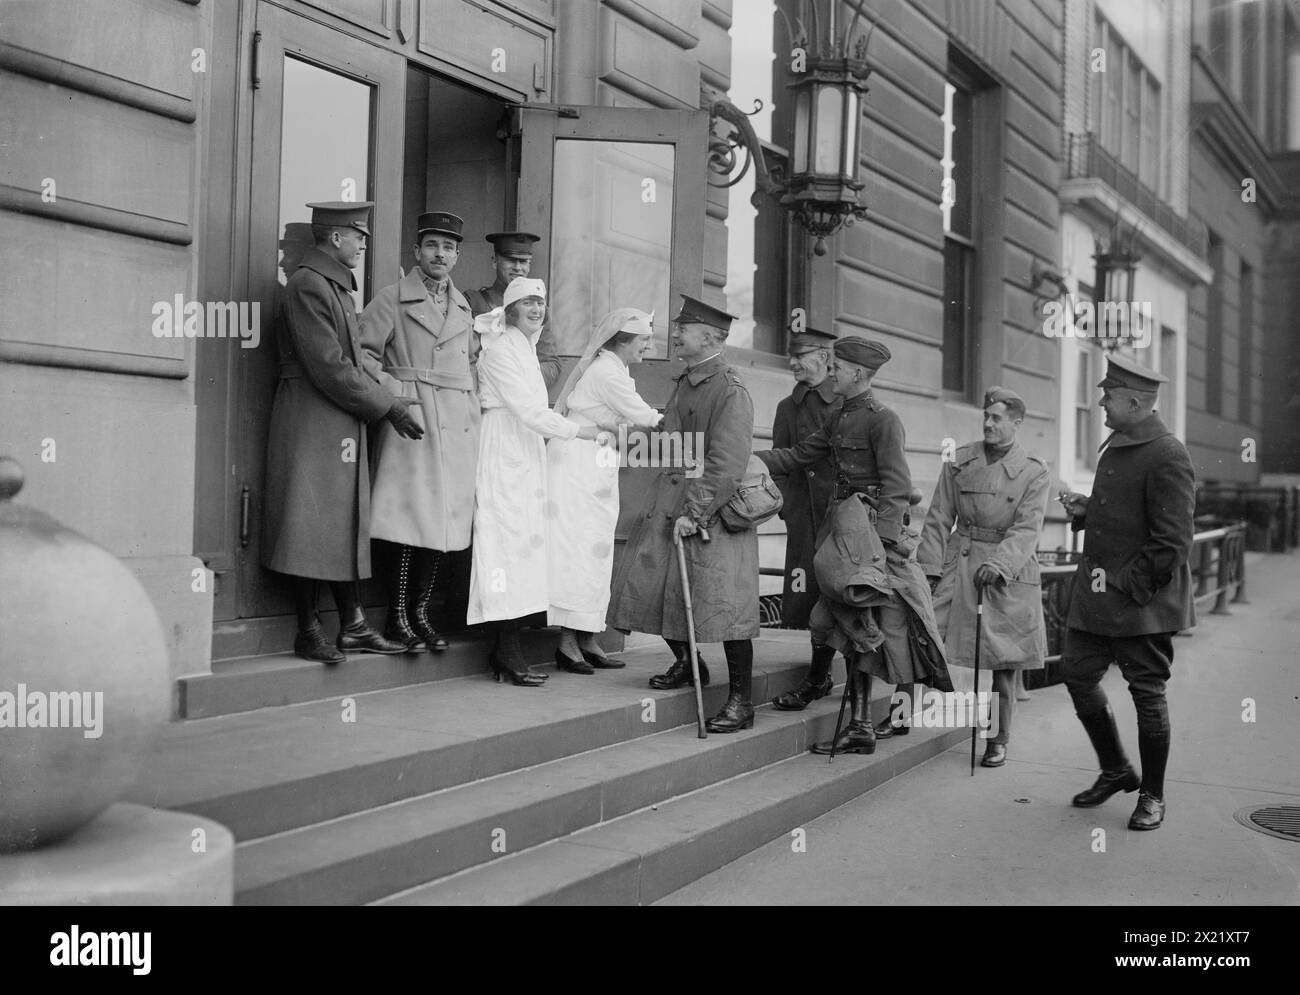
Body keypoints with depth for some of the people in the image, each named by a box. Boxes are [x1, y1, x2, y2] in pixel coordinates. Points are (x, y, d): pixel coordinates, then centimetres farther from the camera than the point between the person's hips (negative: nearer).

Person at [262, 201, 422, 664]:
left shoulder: (337, 286, 18)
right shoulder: (308, 284, -13)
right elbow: (330, 367, -18)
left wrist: (388, 398, 3)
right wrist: (386, 406, -12)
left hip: (342, 425, 10)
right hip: (311, 422, -10)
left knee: (345, 525, 11)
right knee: (310, 526, -3)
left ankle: (353, 625, 18)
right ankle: (308, 631, 6)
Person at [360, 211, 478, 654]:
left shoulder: (463, 306, 20)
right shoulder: (393, 299, 2)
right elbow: (364, 352, -3)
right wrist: (390, 399, -11)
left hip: (459, 425, 6)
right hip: (412, 419, -5)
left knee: (444, 521, 4)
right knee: (411, 520, -8)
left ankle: (421, 614, 14)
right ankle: (398, 618, 1)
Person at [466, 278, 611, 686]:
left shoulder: (527, 349, 20)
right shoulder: (500, 350, -9)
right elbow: (528, 411, -15)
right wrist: (580, 431, -11)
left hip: (527, 454, 9)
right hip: (505, 454, -9)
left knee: (524, 542, 5)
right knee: (510, 541, -10)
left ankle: (506, 649, 8)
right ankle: (508, 648, -7)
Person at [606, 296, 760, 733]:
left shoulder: (731, 391, -14)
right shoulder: (683, 383, 12)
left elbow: (726, 466, -19)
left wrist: (694, 513, -21)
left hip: (714, 507, -8)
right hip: (669, 500, 8)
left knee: (723, 601, -6)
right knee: (648, 585, 8)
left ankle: (740, 702, 6)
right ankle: (686, 663, 30)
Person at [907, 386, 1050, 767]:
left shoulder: (1035, 473, -2)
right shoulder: (958, 462, 6)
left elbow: (1026, 528, -11)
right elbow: (939, 519, 6)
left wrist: (998, 563, -27)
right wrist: (929, 568, -3)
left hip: (1008, 573, -2)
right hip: (958, 565, 2)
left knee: (1005, 661, 4)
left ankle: (999, 740, 19)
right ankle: (901, 716, 7)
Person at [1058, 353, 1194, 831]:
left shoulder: (1166, 455, -16)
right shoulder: (1116, 444, 12)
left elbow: (1173, 541, -19)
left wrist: (1129, 586, -18)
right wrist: (1084, 509, 6)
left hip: (1142, 600, -9)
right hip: (1096, 595, 9)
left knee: (1147, 692, 3)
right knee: (1077, 673, 10)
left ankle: (1152, 796, 20)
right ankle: (1115, 770, 30)